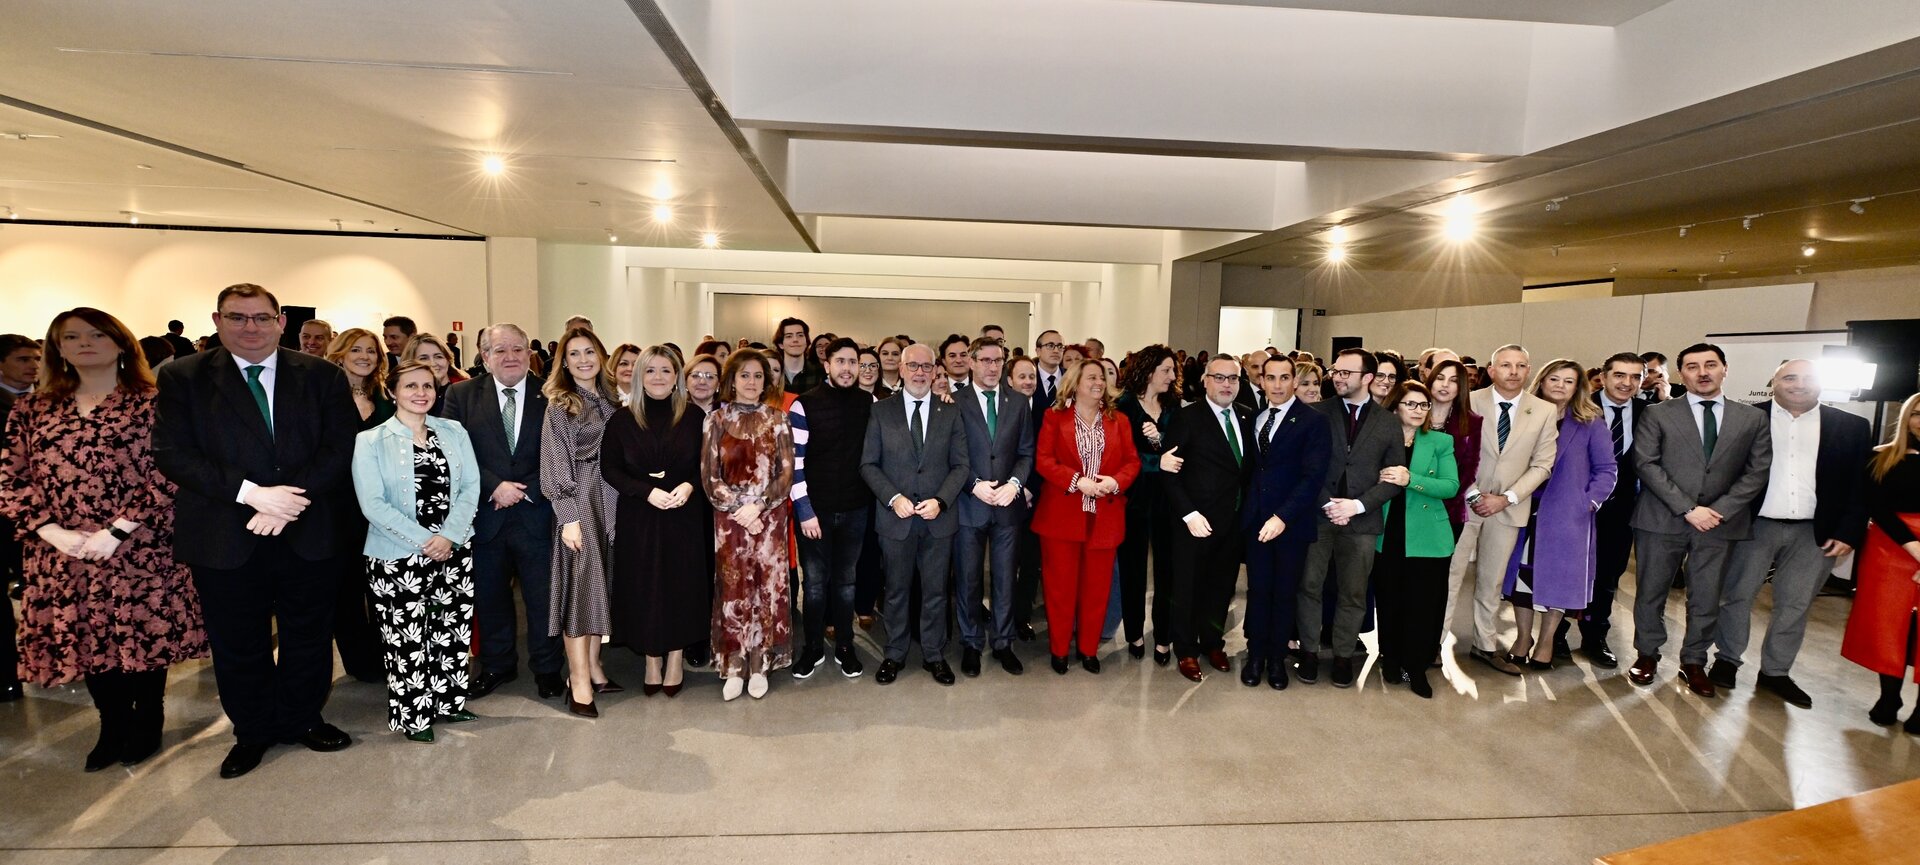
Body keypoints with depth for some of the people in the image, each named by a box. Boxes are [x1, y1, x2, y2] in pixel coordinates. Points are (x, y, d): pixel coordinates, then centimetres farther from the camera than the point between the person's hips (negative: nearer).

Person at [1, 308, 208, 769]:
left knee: (145, 634, 5)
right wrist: (53, 532, -9)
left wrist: (116, 532, -15)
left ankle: (147, 722, 25)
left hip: (139, 550, -4)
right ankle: (113, 726, 30)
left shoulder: (150, 403, -3)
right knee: (87, 639, 12)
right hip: (62, 555, 4)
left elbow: (166, 475, -9)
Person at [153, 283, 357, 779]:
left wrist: (290, 500, -17)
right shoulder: (183, 378, 1)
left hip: (308, 533, 1)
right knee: (238, 644, 13)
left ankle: (301, 719, 33)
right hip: (224, 539, 0)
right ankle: (252, 732, 33)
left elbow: (339, 447, -5)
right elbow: (172, 454, -8)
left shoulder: (322, 376, 1)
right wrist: (252, 493, -19)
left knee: (308, 636, 13)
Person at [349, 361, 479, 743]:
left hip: (454, 551, 3)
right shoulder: (371, 442, -2)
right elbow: (373, 503, -9)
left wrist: (449, 536, -11)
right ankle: (413, 715, 19)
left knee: (454, 630, 10)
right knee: (407, 640, 3)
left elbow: (471, 487, 2)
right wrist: (424, 542, -16)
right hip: (398, 557, -3)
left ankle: (448, 702, 27)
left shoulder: (454, 433, 8)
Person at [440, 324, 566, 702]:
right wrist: (495, 486, -14)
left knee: (543, 597, 7)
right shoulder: (462, 395, 3)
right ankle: (497, 665, 34)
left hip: (536, 514, -1)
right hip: (485, 514, 2)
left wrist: (525, 491, -12)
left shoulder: (550, 395, -1)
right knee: (489, 597, 15)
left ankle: (547, 668, 24)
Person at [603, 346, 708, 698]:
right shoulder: (622, 420, 1)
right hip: (638, 517, 0)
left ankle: (676, 657, 22)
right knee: (644, 586, 5)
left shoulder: (695, 416, 0)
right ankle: (652, 658, 21)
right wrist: (647, 491, -15)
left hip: (685, 516, 0)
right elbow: (610, 468, -2)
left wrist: (689, 485, -16)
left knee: (682, 583, 5)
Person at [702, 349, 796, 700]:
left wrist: (757, 506, -11)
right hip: (730, 519, 0)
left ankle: (759, 666, 14)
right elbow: (709, 476, 1)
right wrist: (738, 509, -9)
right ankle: (733, 668, 13)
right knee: (733, 591, 3)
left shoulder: (777, 418, 5)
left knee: (768, 588, 2)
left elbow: (786, 472, 0)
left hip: (769, 517, 0)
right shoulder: (718, 419, 4)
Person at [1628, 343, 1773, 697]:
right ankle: (1647, 654, 23)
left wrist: (1719, 510, -9)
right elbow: (1646, 464, -6)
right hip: (1662, 520, -2)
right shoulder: (1658, 414, 1)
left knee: (1706, 599, 8)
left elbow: (1758, 471, 4)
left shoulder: (1754, 418, 8)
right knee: (1651, 591, 7)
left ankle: (1693, 662, 24)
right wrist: (1687, 509, -13)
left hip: (1720, 522, 2)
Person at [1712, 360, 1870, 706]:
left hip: (1815, 532, 2)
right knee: (1737, 595, 8)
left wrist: (1849, 532, -3)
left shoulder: (1852, 427, 4)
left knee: (1795, 605, 10)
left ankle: (1775, 672, 22)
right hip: (1755, 525, -2)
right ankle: (1727, 659, 22)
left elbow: (1860, 484, 4)